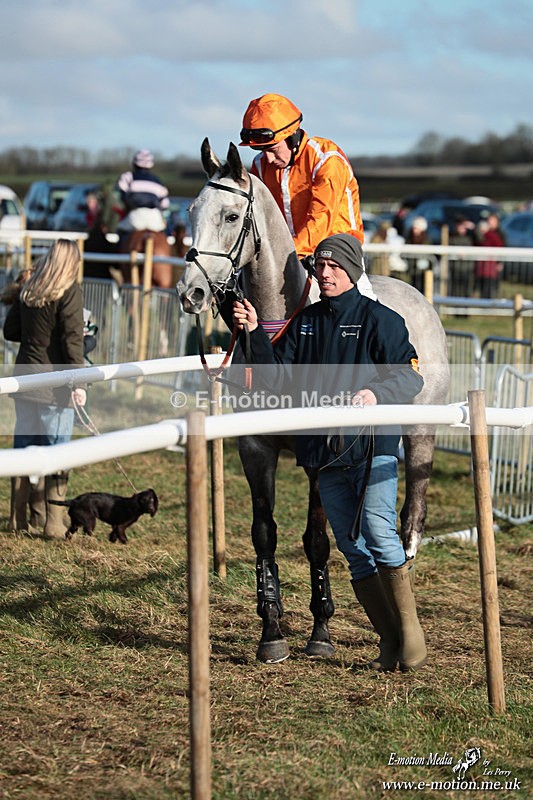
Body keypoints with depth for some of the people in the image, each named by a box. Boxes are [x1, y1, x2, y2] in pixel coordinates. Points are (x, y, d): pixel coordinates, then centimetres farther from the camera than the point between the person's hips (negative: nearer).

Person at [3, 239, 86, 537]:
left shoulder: (28, 289, 9)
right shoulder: (70, 291, -9)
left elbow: (10, 330, 16)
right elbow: (72, 340, -15)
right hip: (54, 386, -6)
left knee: (24, 448, 11)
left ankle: (19, 518, 17)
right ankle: (53, 522, 1)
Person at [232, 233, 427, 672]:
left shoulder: (379, 319, -2)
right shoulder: (304, 322, 14)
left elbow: (411, 376, -7)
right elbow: (279, 375, 9)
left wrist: (376, 394, -25)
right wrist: (254, 334, -3)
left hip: (373, 446, -6)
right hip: (326, 454, 6)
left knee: (379, 534, -15)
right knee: (354, 550, 7)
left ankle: (411, 631, 0)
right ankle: (390, 641, 15)